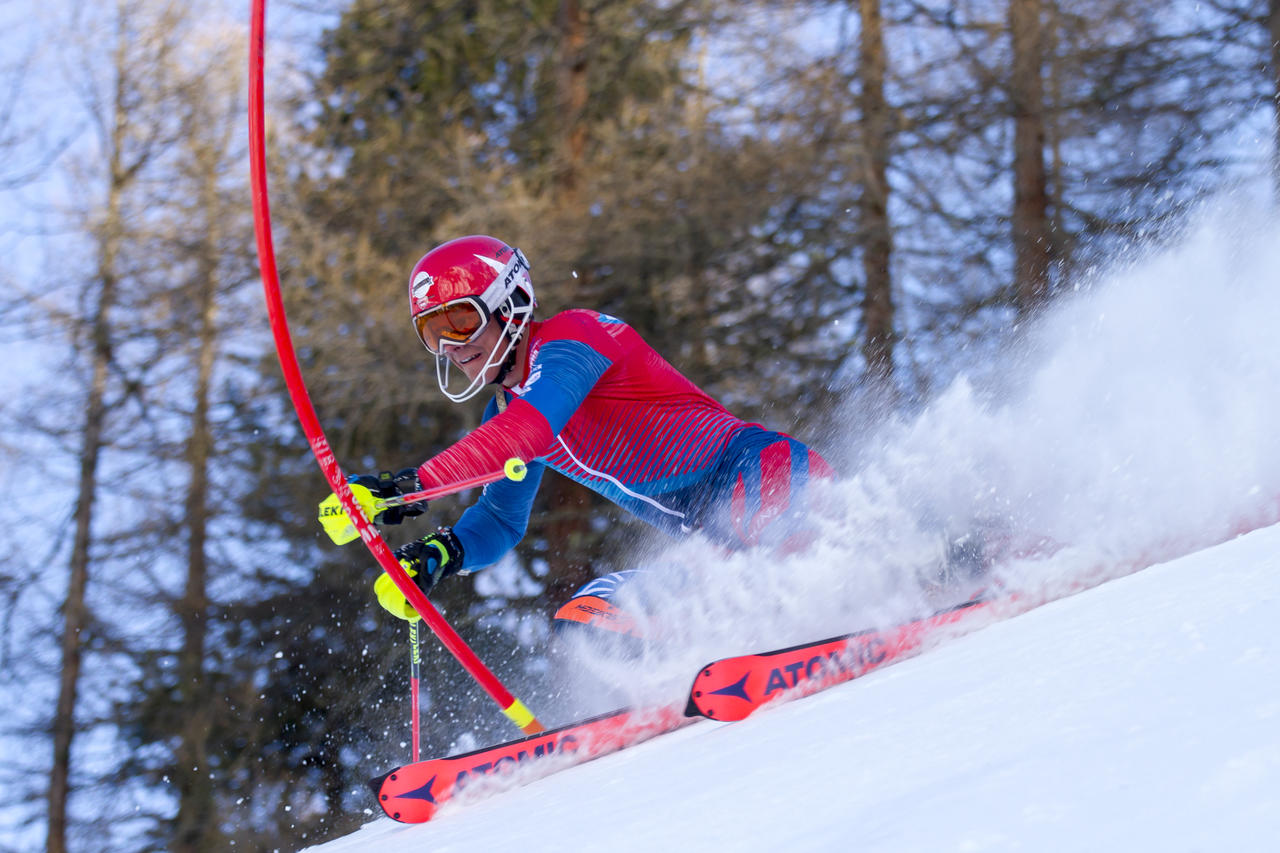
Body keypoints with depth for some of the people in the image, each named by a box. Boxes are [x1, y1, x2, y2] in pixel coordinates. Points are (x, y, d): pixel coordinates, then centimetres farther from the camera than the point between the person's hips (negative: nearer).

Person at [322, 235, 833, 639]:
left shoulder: (570, 336, -11)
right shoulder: (506, 409, 17)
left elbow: (524, 433, -28)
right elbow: (501, 520, 23)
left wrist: (410, 483, -29)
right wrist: (435, 557, 2)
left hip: (760, 476, -9)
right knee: (584, 621, -4)